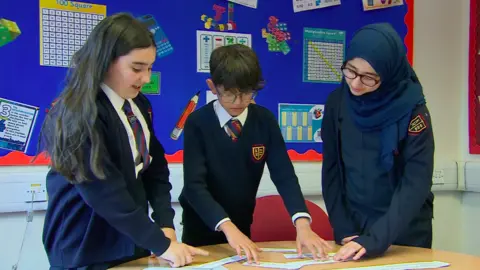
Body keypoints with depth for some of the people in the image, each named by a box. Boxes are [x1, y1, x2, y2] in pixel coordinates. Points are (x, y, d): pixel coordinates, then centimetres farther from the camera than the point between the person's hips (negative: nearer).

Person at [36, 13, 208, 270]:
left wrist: (166, 225, -9)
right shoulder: (80, 114, -21)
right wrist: (161, 245, -23)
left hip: (132, 243, 7)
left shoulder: (139, 105, 2)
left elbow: (155, 166, 4)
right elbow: (105, 191, -25)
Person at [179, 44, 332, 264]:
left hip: (242, 226, 3)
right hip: (201, 227, -3)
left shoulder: (264, 120, -7)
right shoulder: (197, 122, -16)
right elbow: (195, 184, -23)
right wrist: (228, 227, -37)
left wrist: (302, 223, -30)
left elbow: (283, 173, -14)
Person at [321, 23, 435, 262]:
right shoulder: (337, 102, -7)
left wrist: (375, 239, -29)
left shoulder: (412, 109, -17)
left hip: (405, 233, -3)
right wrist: (342, 229, -8)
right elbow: (331, 170, -2)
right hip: (353, 227, 3)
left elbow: (416, 184, -21)